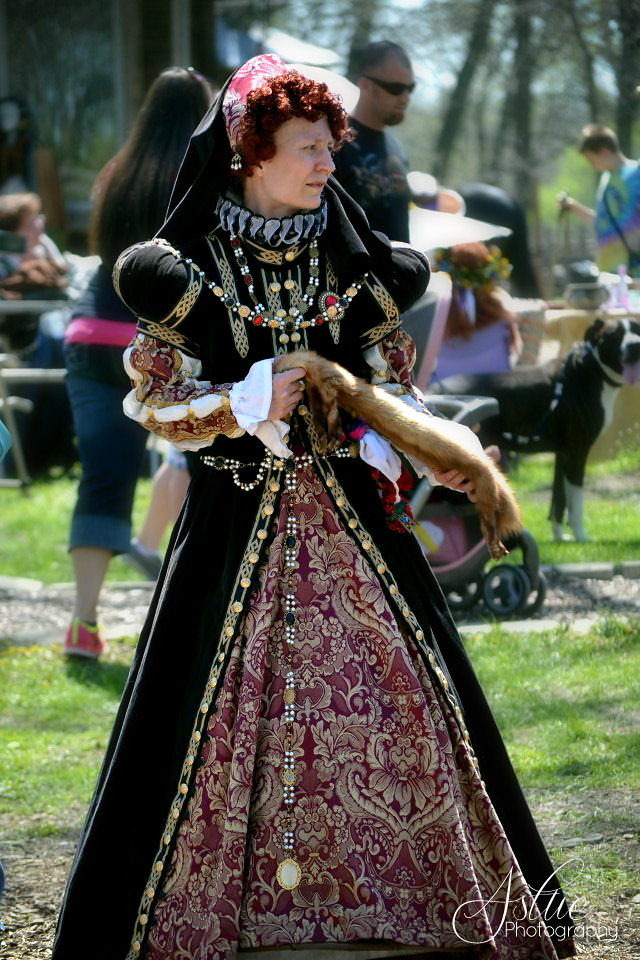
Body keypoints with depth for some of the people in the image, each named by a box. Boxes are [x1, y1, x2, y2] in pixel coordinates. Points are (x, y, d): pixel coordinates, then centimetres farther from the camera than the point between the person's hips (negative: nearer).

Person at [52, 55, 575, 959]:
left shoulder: (353, 262, 7)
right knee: (231, 709, -4)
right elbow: (152, 400, -1)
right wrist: (245, 405, -15)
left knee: (393, 699, -1)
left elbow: (393, 389, 12)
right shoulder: (189, 269, -3)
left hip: (350, 510, 3)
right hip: (238, 514, -3)